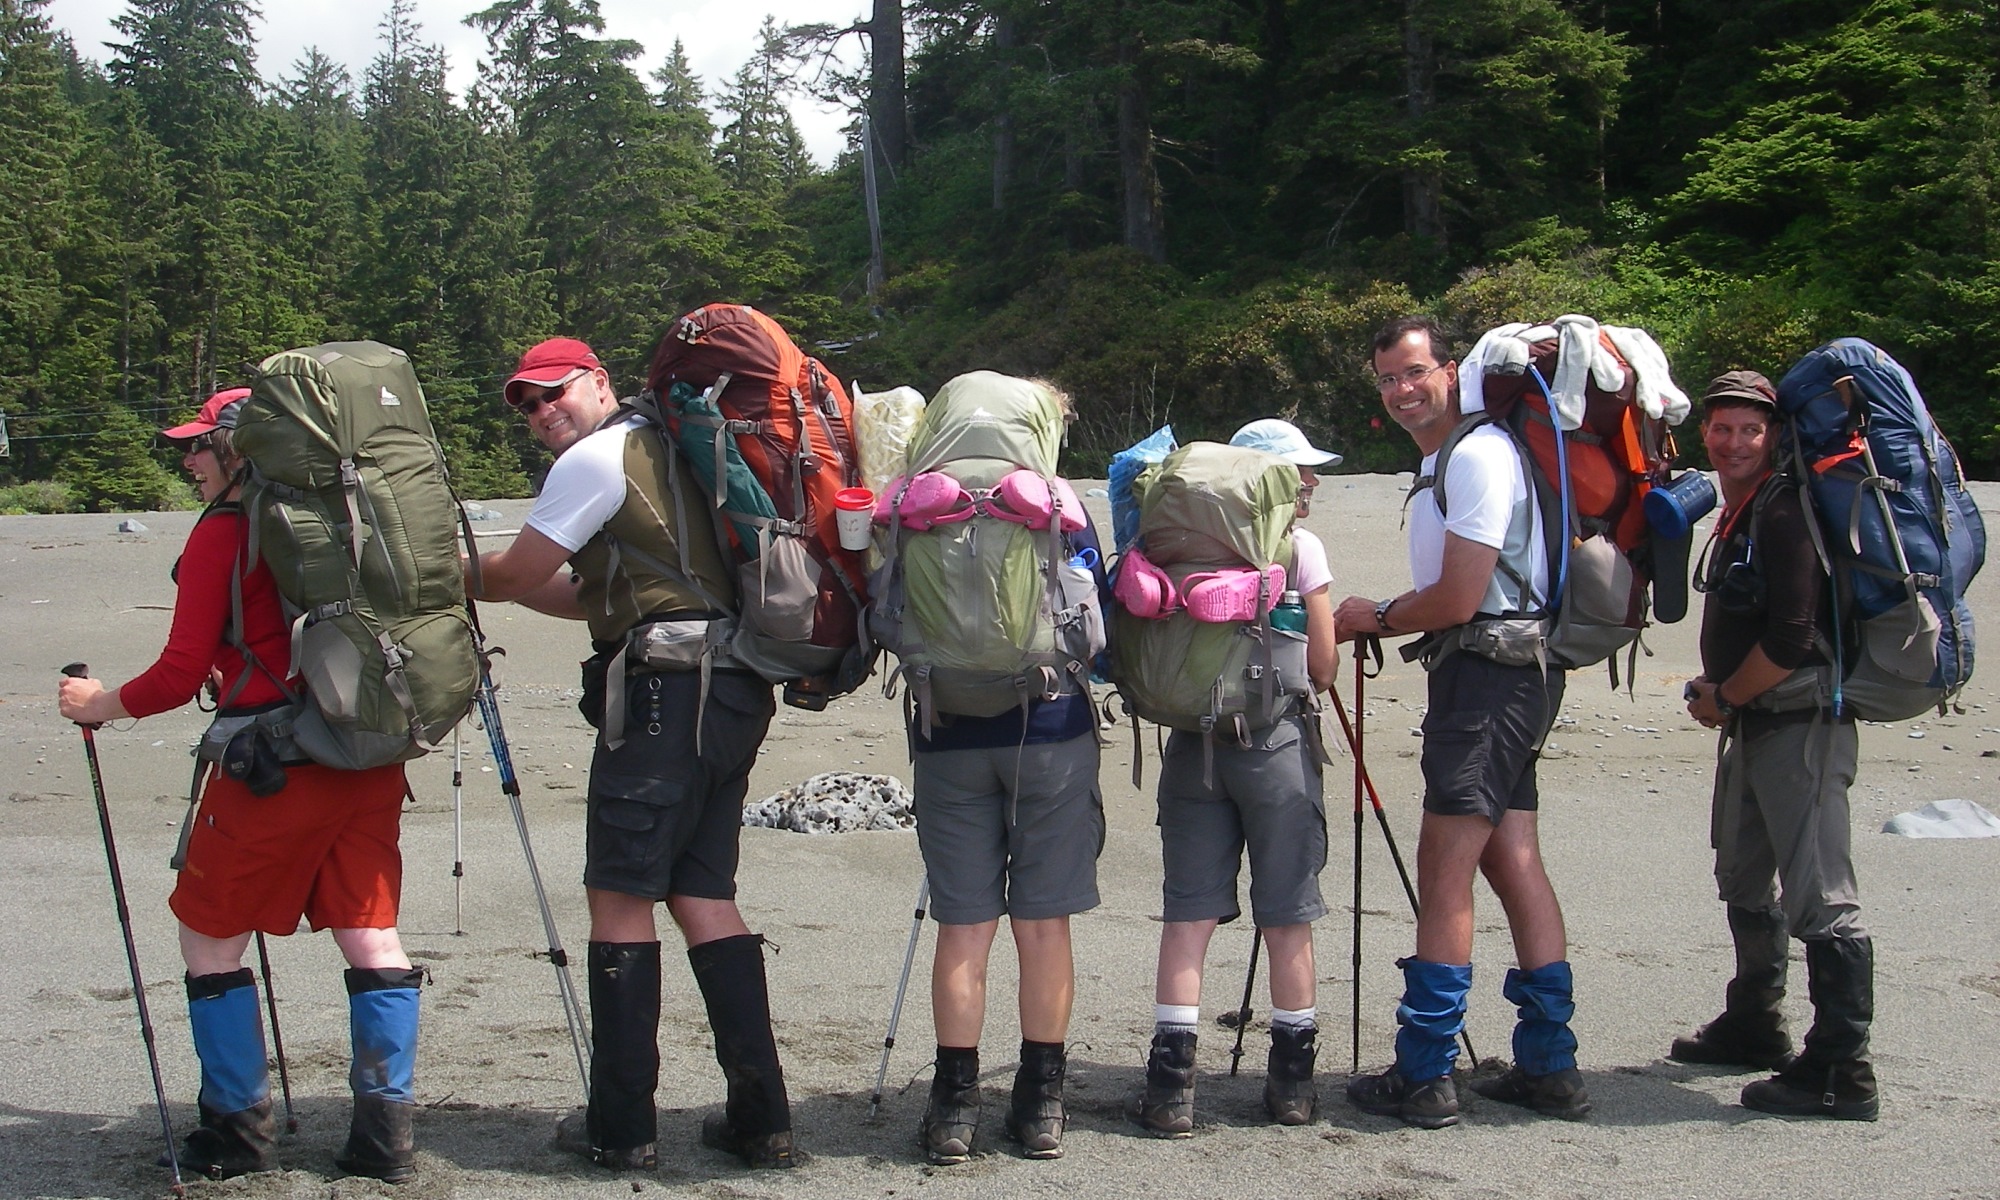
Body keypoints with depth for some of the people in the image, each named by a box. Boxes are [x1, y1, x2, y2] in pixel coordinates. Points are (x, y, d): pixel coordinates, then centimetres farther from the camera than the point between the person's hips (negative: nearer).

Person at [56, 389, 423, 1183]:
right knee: (371, 935, 7)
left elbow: (182, 674, -6)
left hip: (274, 766, -6)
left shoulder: (222, 533, -7)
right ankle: (385, 1133, 7)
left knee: (210, 941, 10)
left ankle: (239, 1130, 14)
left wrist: (100, 705, 10)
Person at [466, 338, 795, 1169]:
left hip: (666, 693, -9)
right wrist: (496, 583, 25)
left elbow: (515, 573, 0)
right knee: (703, 896, 9)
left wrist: (455, 577, 20)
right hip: (733, 694, 9)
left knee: (619, 896, -3)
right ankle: (760, 1118, 6)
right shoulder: (666, 451, 26)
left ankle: (621, 1126, 0)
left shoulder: (598, 458, -3)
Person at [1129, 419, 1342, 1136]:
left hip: (1192, 741, 3)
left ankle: (1172, 1083, 0)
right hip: (1276, 740, -3)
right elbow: (1321, 668, -2)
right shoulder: (1300, 547, -4)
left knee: (1188, 913, 4)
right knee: (1286, 917, 7)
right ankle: (1292, 1078, 15)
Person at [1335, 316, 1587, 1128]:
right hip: (1494, 674, 11)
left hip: (1491, 671, -11)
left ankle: (1423, 1076, -4)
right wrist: (1381, 617, 7)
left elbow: (1457, 599, -17)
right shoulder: (1441, 460, 19)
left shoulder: (1478, 454, -14)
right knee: (1512, 863, 11)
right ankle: (1550, 1067, 15)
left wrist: (1377, 619, -2)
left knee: (1443, 871, -8)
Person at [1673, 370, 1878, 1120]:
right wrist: (1714, 691, 9)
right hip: (1753, 723, 11)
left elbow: (1791, 641, -23)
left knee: (1818, 898, -12)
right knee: (1745, 882, 22)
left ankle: (1842, 1072, -11)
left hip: (1802, 725, -11)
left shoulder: (1785, 511, -16)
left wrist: (1722, 698, -11)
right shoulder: (1737, 513, 15)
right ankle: (1754, 1027, 38)